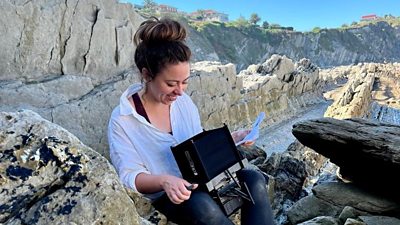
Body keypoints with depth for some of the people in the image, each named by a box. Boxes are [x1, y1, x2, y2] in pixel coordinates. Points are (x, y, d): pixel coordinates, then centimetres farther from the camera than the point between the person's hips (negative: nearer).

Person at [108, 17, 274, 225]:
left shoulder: (184, 101, 1)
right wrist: (164, 180, -33)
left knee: (254, 180, -20)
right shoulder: (122, 120, -14)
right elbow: (129, 176, -14)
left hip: (201, 181, 5)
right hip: (165, 196, -4)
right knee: (202, 205, -37)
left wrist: (230, 139, -5)